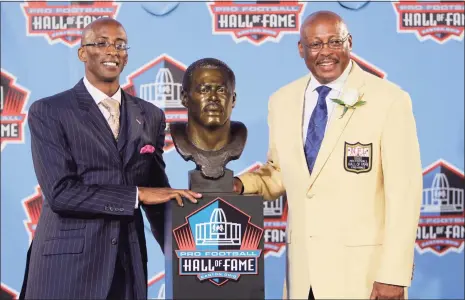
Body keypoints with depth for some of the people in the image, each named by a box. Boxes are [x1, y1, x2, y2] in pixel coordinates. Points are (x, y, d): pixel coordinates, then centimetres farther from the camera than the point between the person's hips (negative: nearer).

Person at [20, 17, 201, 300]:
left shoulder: (150, 115, 9)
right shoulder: (48, 112, -4)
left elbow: (158, 192, 11)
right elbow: (60, 191, -14)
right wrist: (137, 194, -16)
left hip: (129, 262, 4)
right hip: (68, 263, -3)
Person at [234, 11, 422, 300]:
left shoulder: (389, 100, -9)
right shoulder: (282, 101, 5)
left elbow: (404, 191, -11)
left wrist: (394, 274, -14)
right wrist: (241, 184, -5)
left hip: (365, 266, -4)